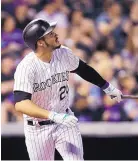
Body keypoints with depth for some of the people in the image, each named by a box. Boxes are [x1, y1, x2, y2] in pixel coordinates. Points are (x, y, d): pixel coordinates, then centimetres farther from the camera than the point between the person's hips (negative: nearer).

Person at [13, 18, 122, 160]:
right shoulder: (26, 67, -25)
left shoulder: (63, 54, -7)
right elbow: (20, 104, -36)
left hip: (65, 123, 4)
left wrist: (108, 88, 23)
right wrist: (54, 116, -46)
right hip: (38, 129, -4)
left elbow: (82, 69, 14)